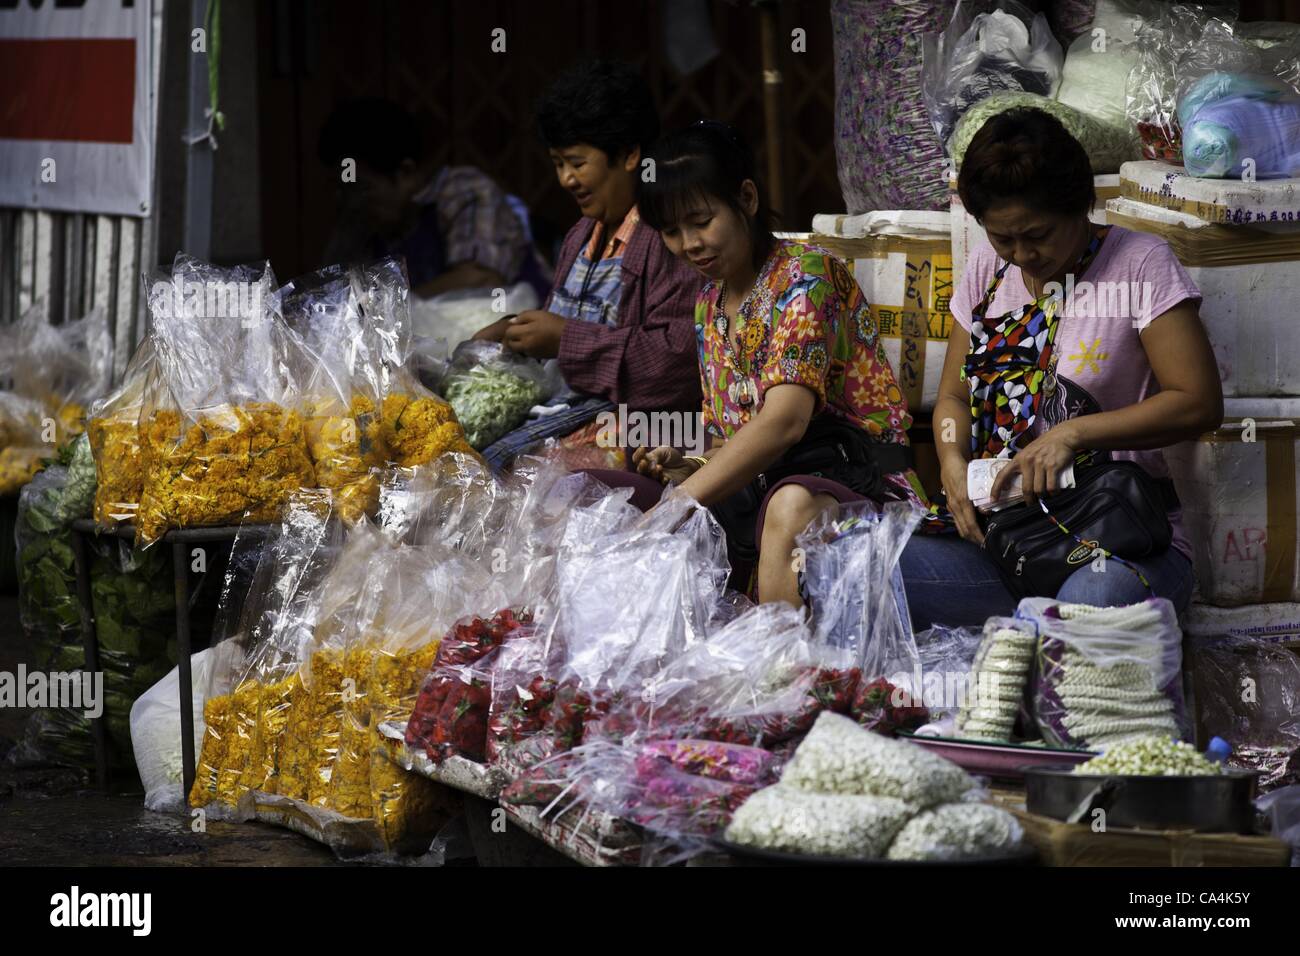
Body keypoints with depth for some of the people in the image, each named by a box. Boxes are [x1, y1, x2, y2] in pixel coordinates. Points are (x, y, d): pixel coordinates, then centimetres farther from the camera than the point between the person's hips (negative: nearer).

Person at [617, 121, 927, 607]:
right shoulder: (710, 305, 17)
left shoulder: (806, 272, -9)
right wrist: (686, 467, -2)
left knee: (791, 504, -41)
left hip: (855, 478, -8)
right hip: (759, 487, 8)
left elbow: (784, 421, -22)